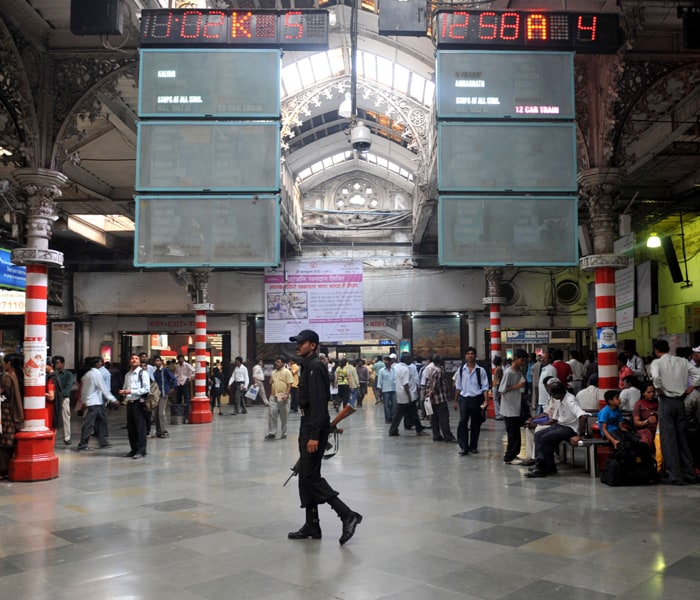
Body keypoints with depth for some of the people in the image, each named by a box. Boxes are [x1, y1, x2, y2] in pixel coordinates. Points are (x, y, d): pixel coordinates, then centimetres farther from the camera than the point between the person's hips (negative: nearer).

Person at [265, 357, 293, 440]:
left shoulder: (287, 372, -4)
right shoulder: (273, 372, 15)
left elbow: (289, 385, -10)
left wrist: (286, 395, -20)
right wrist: (270, 395, 15)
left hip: (283, 397, -5)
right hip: (273, 397, 5)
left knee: (284, 417, 4)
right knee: (271, 414, -3)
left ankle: (284, 434, 14)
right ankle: (272, 433, 1)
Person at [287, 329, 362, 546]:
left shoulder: (315, 367, -15)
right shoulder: (308, 366, 17)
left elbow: (318, 403, -23)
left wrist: (314, 435, -27)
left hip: (314, 427, -10)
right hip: (308, 424, 10)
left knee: (311, 476, -9)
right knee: (305, 475, 11)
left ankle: (347, 515, -6)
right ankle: (311, 526, 18)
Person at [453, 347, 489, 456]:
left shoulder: (480, 370, -2)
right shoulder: (461, 370, 4)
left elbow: (485, 387, -2)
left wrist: (485, 400, -12)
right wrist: (456, 400, 12)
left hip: (476, 399, 0)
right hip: (464, 398, 1)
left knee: (475, 423, 9)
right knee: (462, 422, -11)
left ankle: (473, 446, 24)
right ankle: (464, 447, -5)